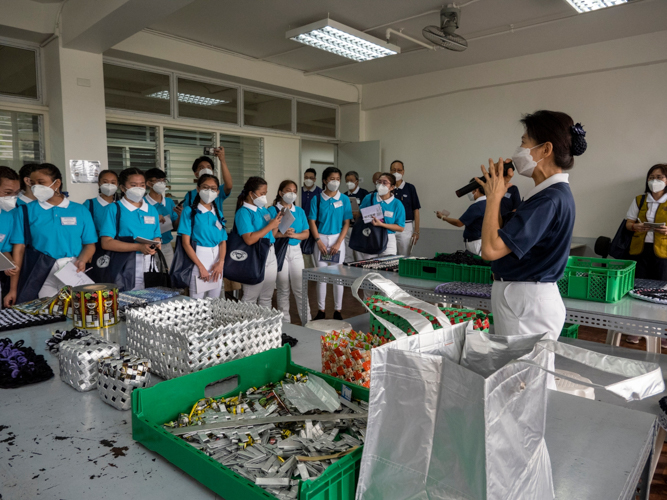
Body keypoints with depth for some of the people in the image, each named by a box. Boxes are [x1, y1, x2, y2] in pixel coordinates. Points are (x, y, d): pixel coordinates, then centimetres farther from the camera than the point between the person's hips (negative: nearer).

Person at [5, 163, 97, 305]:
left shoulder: (80, 211, 7)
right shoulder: (25, 212, 6)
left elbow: (90, 244, 9)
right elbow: (19, 249, 2)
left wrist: (82, 260, -14)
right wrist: (13, 289, -2)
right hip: (41, 277, -1)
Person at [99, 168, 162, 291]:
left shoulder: (152, 210, 16)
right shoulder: (114, 209, 3)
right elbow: (106, 243, -6)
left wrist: (156, 244, -6)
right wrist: (139, 247, -14)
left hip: (150, 266, 4)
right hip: (125, 268, -4)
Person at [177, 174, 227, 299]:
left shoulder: (218, 213, 12)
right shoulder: (189, 211, -2)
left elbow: (223, 241, 8)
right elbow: (186, 242, -7)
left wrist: (221, 262, -10)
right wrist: (201, 266, -13)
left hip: (216, 259, 5)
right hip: (198, 257, -4)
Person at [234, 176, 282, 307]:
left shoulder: (264, 210, 11)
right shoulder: (243, 212, -11)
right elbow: (249, 240, -22)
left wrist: (277, 221, 0)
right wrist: (270, 226, -17)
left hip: (270, 256, 7)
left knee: (266, 297, 15)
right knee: (250, 298, 0)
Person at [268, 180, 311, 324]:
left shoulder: (300, 211, 10)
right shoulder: (272, 210, -2)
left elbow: (306, 233, 7)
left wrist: (294, 235, -11)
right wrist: (282, 234, -22)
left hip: (296, 250, 3)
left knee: (300, 288, 4)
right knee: (283, 289, 5)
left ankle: (307, 321, 12)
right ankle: (285, 322, 16)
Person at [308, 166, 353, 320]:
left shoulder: (344, 199, 1)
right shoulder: (317, 199, 0)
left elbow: (347, 223, -1)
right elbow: (312, 221, 0)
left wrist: (338, 243, -10)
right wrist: (319, 241, -10)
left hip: (337, 239, 0)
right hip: (321, 239, 0)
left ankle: (337, 310, 16)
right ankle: (321, 310, 15)